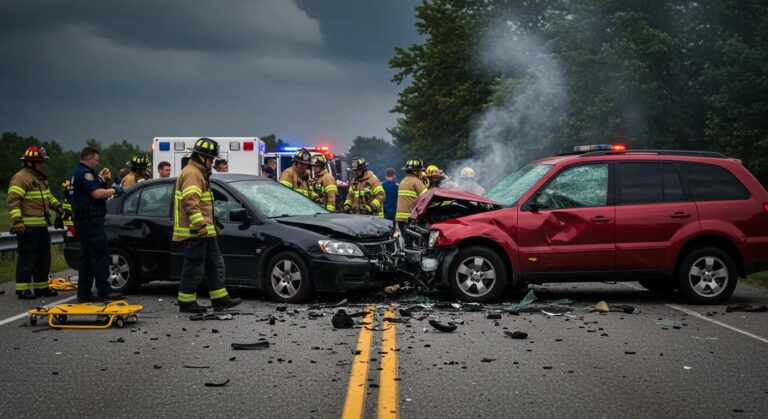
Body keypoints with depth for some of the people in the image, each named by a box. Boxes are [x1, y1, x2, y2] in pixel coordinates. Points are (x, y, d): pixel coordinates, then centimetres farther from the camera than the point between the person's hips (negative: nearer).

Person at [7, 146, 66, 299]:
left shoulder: (41, 178, 18)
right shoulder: (21, 178, -12)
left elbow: (48, 197, 30)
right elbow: (13, 201, -19)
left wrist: (58, 206, 14)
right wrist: (17, 220, -26)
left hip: (41, 226, 10)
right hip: (27, 227, -10)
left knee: (44, 258, 14)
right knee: (27, 258, -8)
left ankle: (41, 287, 23)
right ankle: (23, 289, -3)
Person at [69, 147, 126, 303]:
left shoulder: (77, 172, 20)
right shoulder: (85, 173, -13)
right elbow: (97, 194, -21)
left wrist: (102, 181, 11)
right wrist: (114, 190, -7)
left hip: (82, 220, 11)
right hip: (90, 220, -11)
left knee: (87, 257, 12)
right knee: (100, 255, -10)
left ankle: (84, 293, 13)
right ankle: (104, 292, -12)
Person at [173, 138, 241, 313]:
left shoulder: (200, 173, 21)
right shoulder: (191, 174, -14)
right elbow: (190, 202, -25)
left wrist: (212, 223, 30)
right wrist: (200, 225, -30)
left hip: (205, 231, 11)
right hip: (195, 232, -11)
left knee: (215, 264, 12)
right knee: (194, 266, -5)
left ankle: (220, 299, 15)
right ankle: (186, 302, 2)